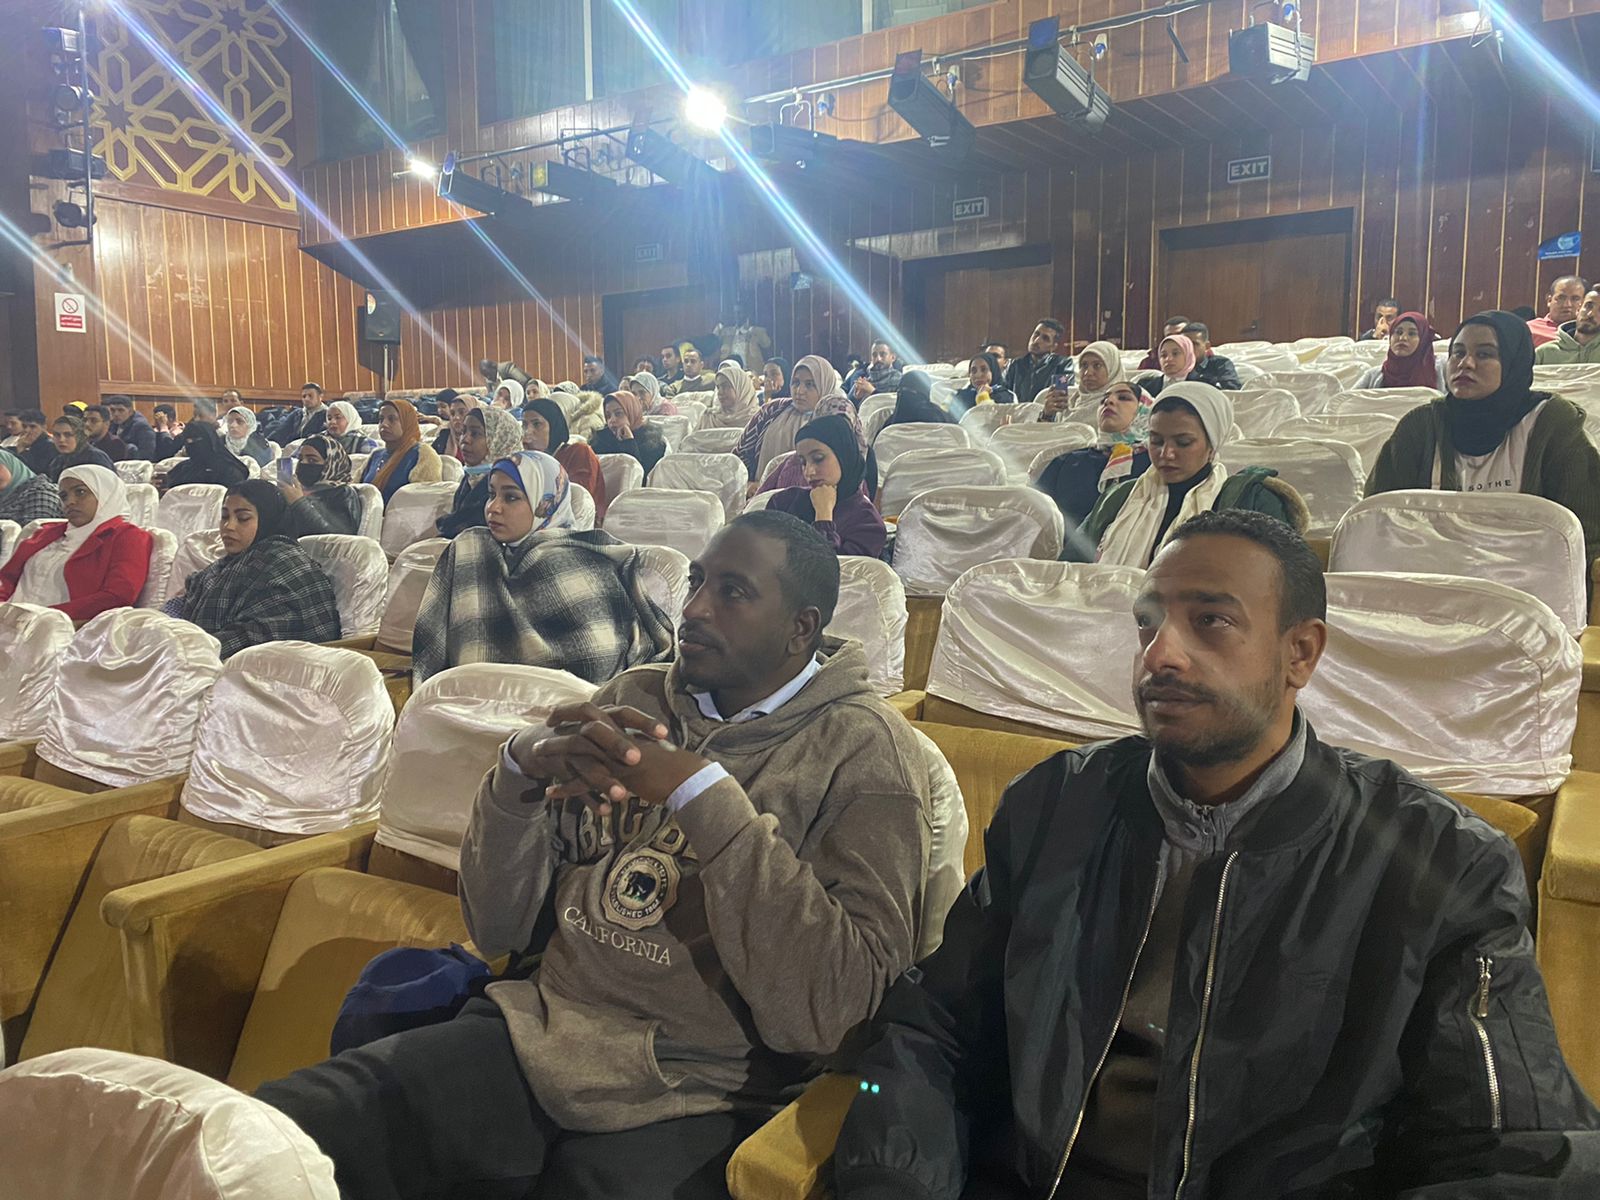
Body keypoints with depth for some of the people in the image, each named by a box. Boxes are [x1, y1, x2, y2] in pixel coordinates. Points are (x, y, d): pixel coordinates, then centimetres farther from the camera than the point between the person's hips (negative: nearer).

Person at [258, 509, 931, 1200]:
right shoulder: (632, 700, 7)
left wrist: (700, 793, -22)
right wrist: (522, 771, -11)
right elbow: (499, 930, 7)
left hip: (690, 1100, -3)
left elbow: (827, 1012, -19)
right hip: (538, 1032, 3)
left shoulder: (863, 751, -6)